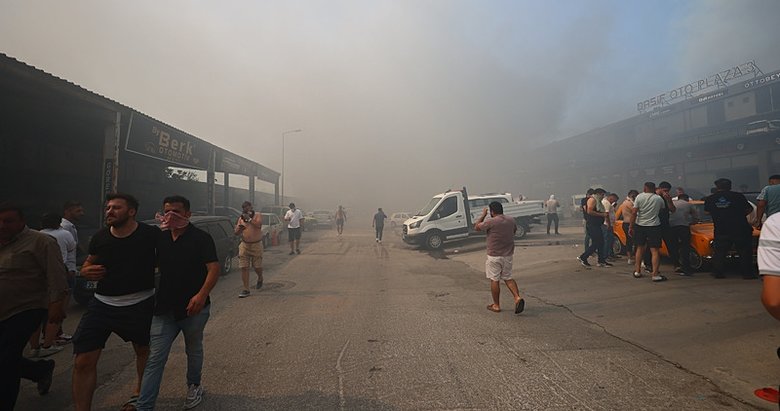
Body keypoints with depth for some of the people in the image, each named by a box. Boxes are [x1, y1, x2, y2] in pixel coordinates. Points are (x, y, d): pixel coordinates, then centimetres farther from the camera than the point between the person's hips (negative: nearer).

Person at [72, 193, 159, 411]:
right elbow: (87, 266, 13)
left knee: (143, 351, 18)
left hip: (140, 305, -2)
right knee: (83, 361, -3)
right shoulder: (100, 238, -2)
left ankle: (139, 392, 46)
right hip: (102, 304, 2)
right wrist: (88, 271, -9)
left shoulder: (151, 235, -13)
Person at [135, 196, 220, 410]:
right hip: (164, 308, 3)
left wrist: (202, 295, -30)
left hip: (193, 308, -3)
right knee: (155, 358, 2)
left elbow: (214, 268, -18)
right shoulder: (160, 238, 6)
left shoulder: (201, 238, -10)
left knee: (193, 350, 18)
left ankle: (194, 386, 40)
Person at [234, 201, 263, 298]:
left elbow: (259, 225, -21)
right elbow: (236, 233, 8)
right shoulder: (241, 218, 8)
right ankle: (246, 290, 3)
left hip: (256, 245, -3)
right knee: (244, 268, -3)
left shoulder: (258, 215, -2)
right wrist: (239, 229, -14)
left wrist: (249, 219, -23)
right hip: (244, 245, 3)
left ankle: (260, 279, 38)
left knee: (257, 267, 5)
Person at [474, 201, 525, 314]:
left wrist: (483, 215, 8)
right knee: (508, 278, 19)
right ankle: (518, 297, 1)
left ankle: (496, 306, 14)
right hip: (508, 255, 6)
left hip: (494, 256, -5)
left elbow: (476, 227, -2)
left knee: (494, 280, 6)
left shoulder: (491, 222, -17)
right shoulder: (511, 221, 2)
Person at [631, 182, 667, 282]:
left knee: (640, 248, 14)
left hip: (639, 225, 1)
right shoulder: (659, 198, 2)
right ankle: (655, 274, -6)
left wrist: (631, 226, -4)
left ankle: (637, 271, 19)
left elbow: (634, 212, -8)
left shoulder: (639, 197, -3)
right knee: (655, 251, 0)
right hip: (654, 226, -1)